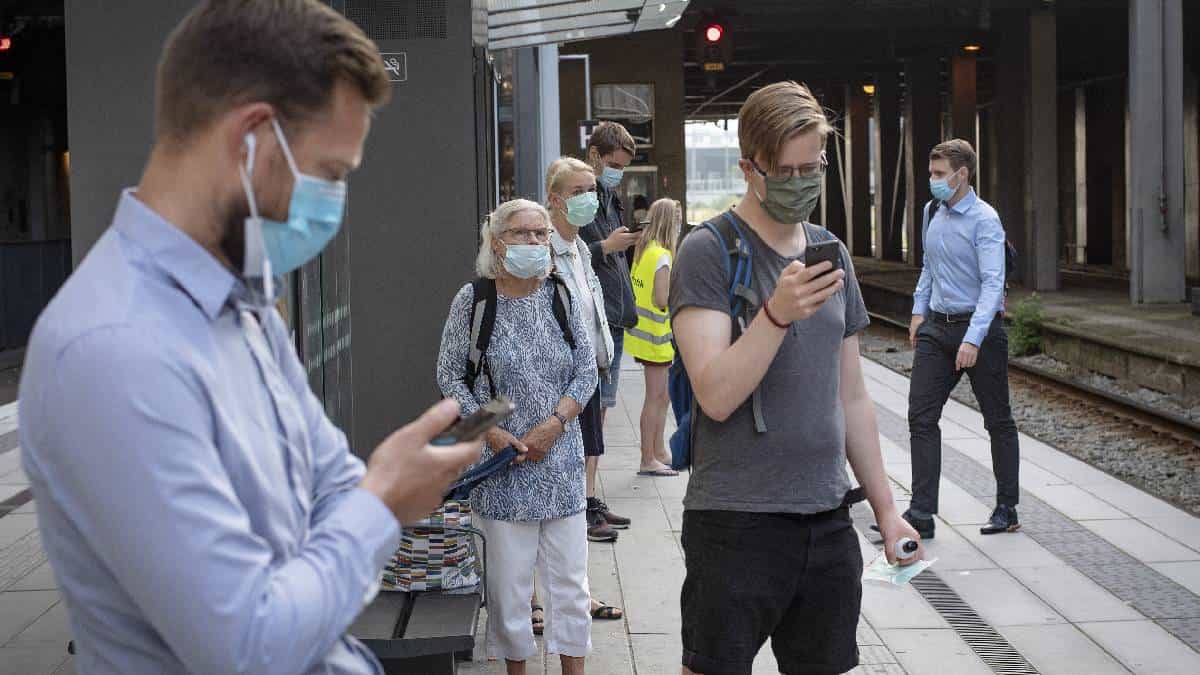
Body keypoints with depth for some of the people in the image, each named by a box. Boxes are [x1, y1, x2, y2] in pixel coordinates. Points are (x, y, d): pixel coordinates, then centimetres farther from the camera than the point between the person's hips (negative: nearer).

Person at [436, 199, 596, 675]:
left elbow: (586, 372, 5)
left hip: (560, 458, 2)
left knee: (569, 578, 6)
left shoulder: (560, 296, 4)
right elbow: (450, 376, 0)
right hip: (501, 459, -2)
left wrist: (553, 425, -9)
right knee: (509, 578, 4)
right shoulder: (473, 300, -3)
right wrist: (491, 432, -11)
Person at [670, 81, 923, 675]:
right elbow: (716, 396, -18)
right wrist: (778, 312, -30)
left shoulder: (831, 253, 12)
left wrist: (886, 509, 16)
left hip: (827, 516, 6)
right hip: (736, 519, -6)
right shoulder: (707, 253, -8)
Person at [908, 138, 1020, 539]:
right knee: (921, 416, -4)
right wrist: (919, 310, 18)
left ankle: (1007, 510, 19)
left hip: (979, 327, -7)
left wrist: (973, 340, -27)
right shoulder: (932, 213, 10)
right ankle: (921, 513, -4)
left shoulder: (984, 220, -14)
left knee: (998, 421, 7)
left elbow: (993, 283, -21)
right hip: (936, 327, 7)